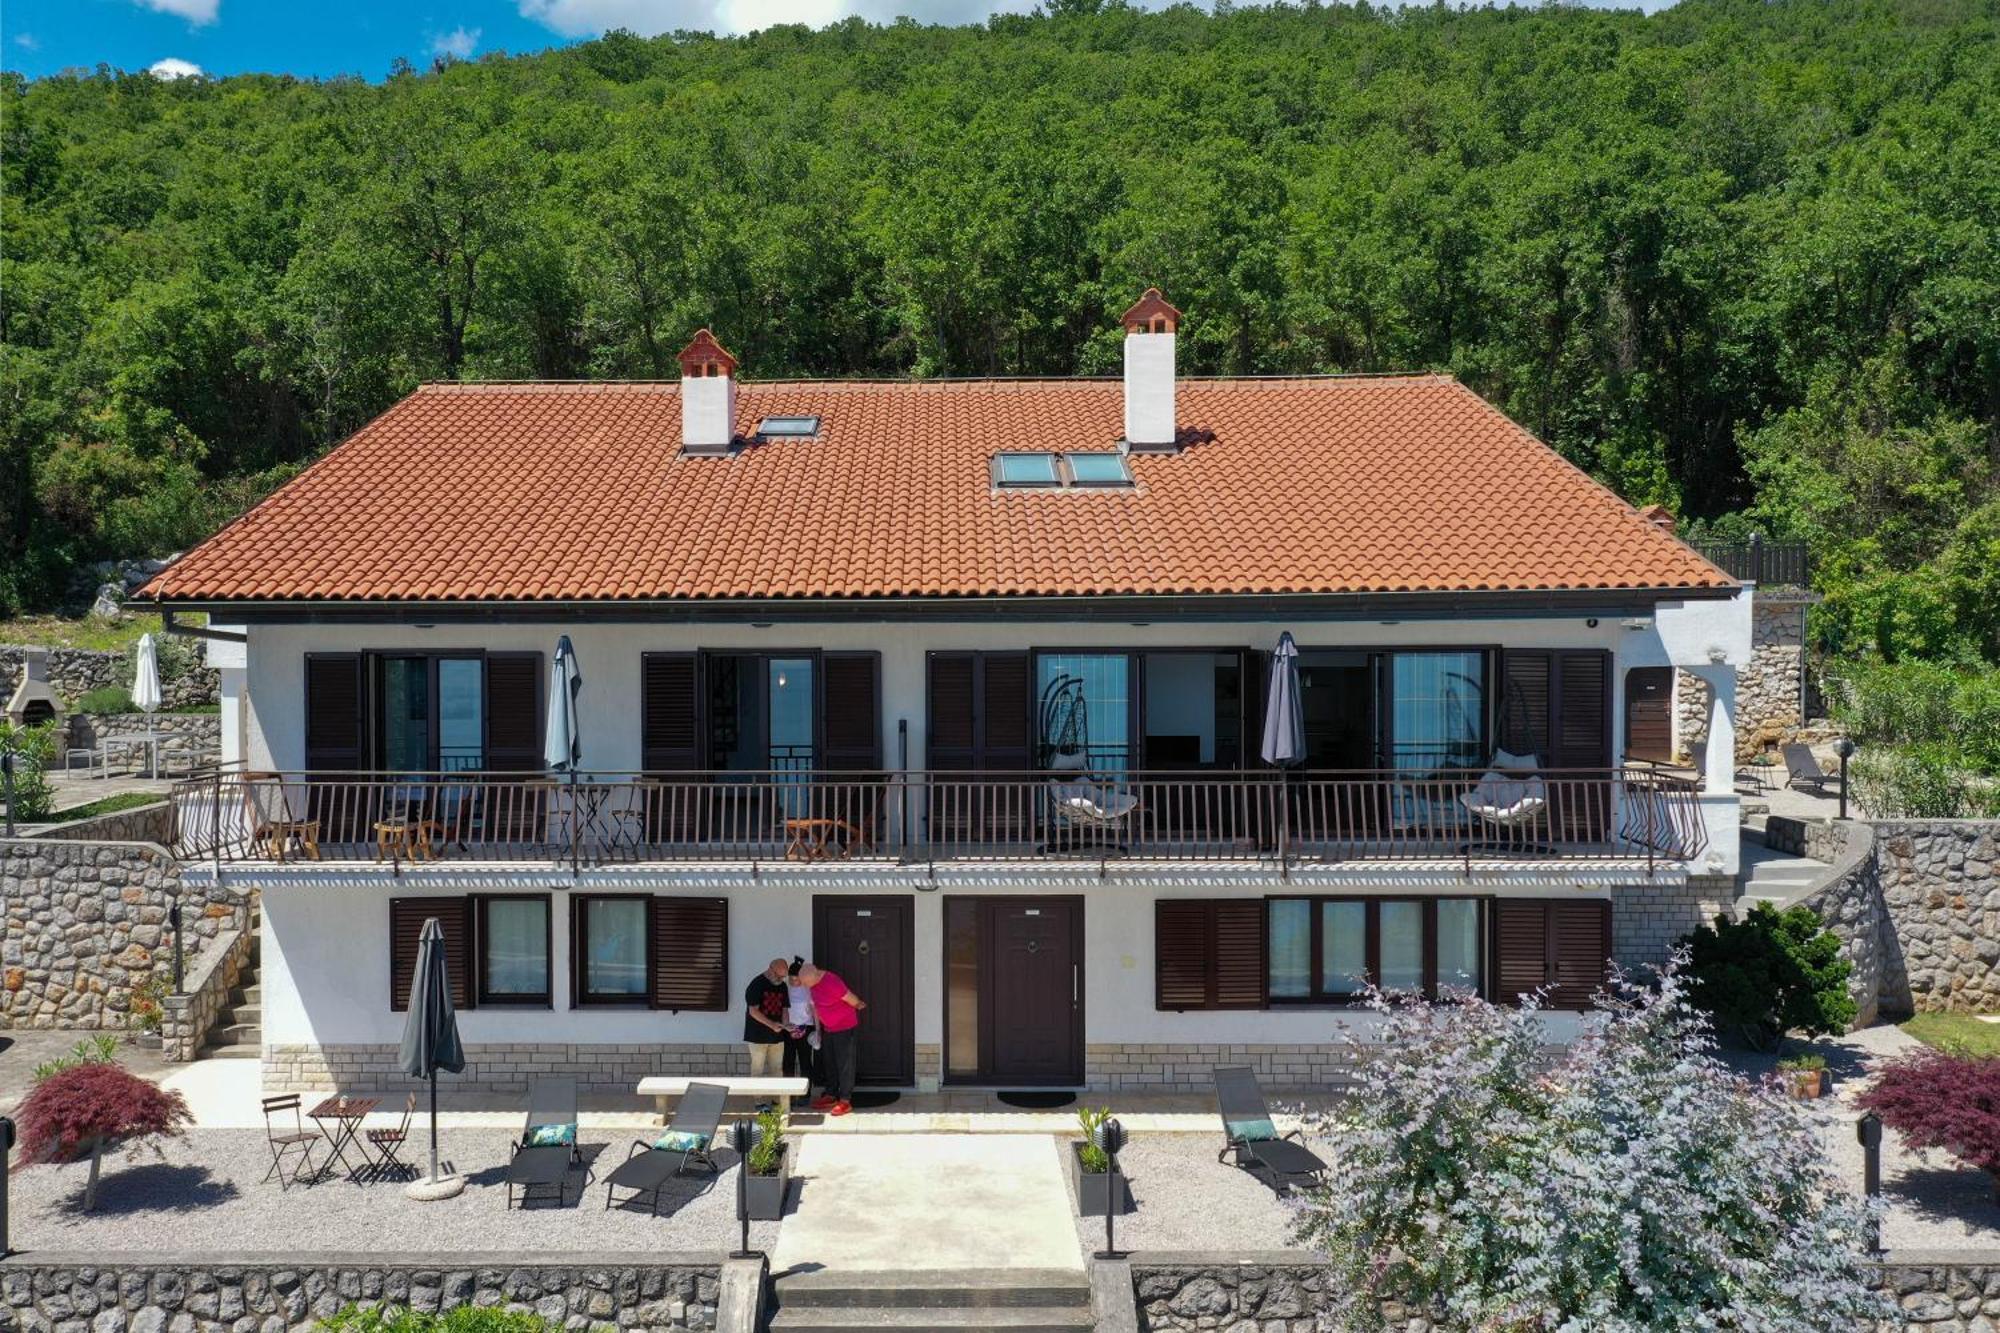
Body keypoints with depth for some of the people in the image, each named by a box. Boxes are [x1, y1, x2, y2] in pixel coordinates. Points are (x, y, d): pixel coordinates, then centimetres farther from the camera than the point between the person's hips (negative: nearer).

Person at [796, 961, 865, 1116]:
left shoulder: (832, 983, -29)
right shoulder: (814, 983, -3)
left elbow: (853, 1000, -17)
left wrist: (859, 1005, 3)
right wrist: (818, 1028, 14)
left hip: (844, 1026, -8)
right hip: (828, 1028, 8)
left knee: (844, 1064, -3)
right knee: (829, 1062, 15)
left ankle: (845, 1101, 1)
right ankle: (831, 1095, 26)